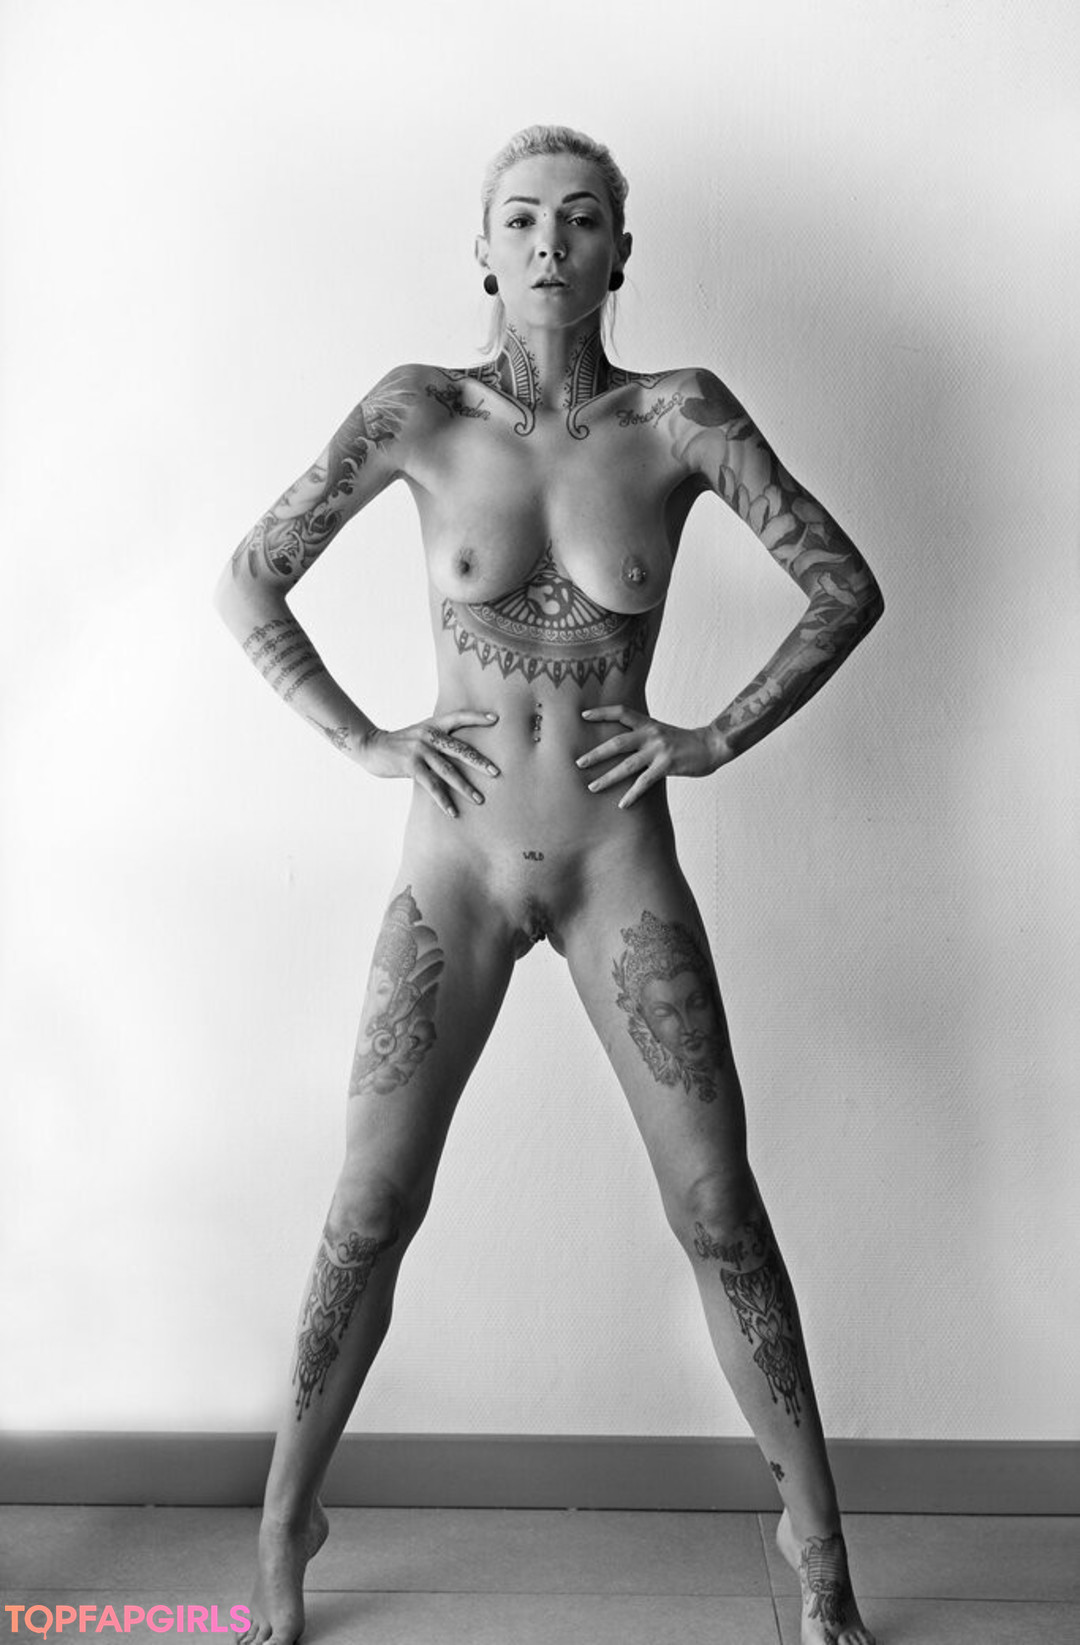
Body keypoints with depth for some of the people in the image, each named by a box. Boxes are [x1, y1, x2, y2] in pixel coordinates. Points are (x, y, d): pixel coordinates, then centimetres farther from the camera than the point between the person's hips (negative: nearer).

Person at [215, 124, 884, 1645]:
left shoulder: (683, 419, -4)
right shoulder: (418, 415, -3)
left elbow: (847, 589, 2)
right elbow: (248, 583, 1)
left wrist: (717, 739, -4)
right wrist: (363, 743, -5)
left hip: (620, 873, 0)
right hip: (454, 870, 0)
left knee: (721, 1216, 4)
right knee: (369, 1215, 5)